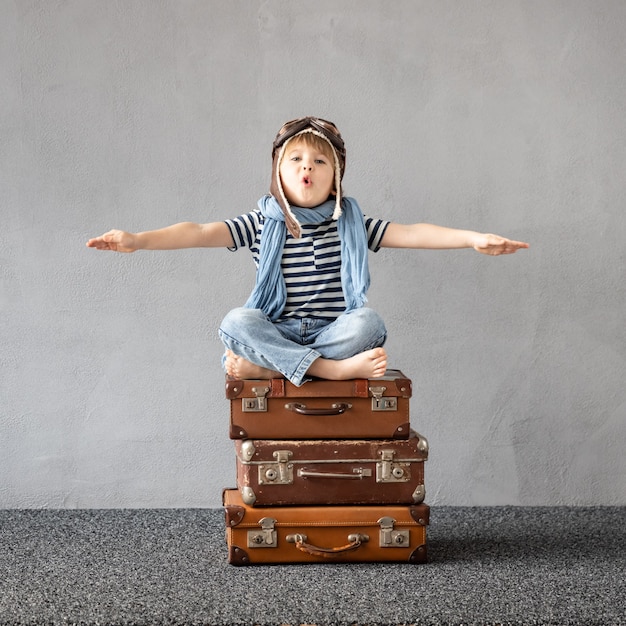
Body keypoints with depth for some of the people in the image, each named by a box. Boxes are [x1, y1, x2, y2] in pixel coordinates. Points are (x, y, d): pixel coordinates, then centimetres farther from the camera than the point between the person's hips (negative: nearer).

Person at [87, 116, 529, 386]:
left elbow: (411, 233, -3)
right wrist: (138, 240, -21)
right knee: (236, 322, -30)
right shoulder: (262, 223, 4)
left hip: (334, 332, 0)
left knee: (368, 321, -30)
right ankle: (333, 370, -34)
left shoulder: (351, 223, 6)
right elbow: (201, 233, -7)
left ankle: (261, 367, -27)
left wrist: (473, 238, -16)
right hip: (277, 332, 0)